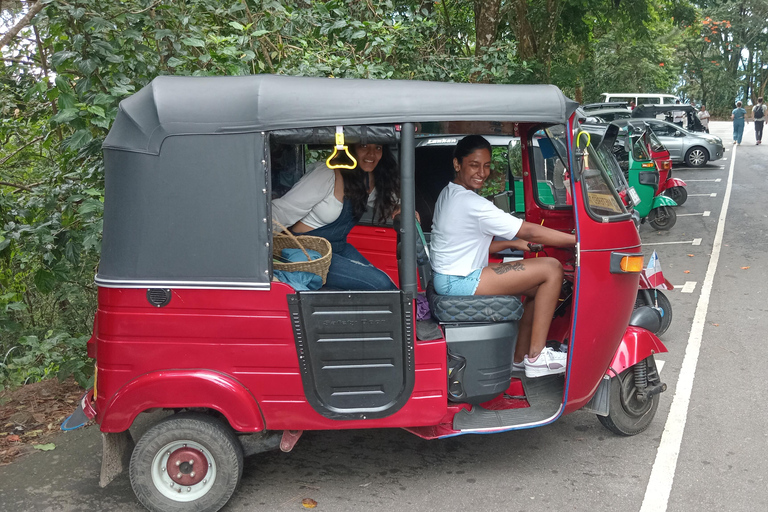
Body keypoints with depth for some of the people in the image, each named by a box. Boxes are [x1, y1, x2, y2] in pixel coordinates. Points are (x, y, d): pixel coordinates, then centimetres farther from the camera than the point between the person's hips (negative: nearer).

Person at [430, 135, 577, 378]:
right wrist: (577, 240, -11)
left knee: (539, 284, 13)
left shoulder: (448, 193, 13)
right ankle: (535, 357, -7)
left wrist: (512, 244, 10)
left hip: (446, 278, 10)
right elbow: (530, 232, -18)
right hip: (459, 283, -10)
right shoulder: (472, 204, -19)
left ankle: (520, 356, 16)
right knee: (551, 269, -12)